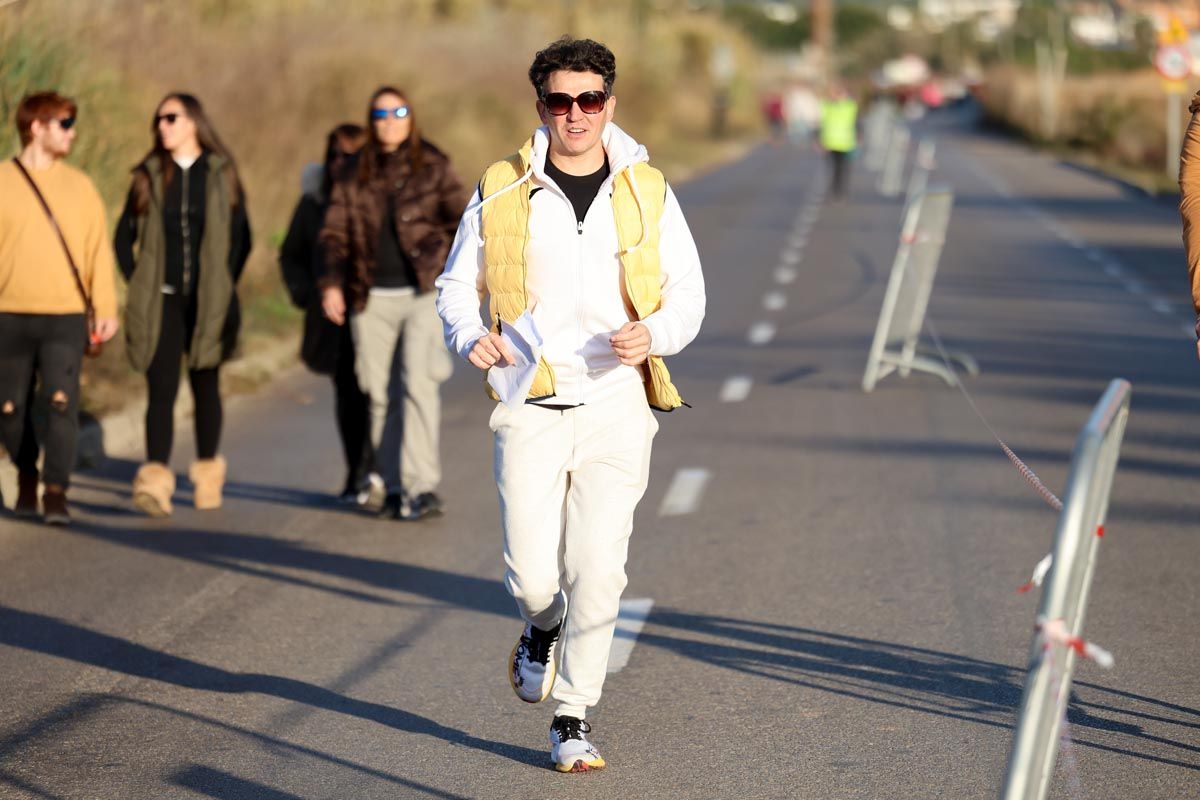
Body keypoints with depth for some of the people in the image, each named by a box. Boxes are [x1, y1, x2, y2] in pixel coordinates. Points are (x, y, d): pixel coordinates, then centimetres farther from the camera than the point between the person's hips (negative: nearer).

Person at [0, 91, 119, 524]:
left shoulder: (79, 186, 8)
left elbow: (98, 248, 8)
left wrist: (105, 307, 2)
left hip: (66, 316, 0)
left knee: (62, 402, -15)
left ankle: (55, 492, -12)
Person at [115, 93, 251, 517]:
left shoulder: (220, 175, 3)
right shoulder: (149, 176, 6)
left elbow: (241, 237, 8)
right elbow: (124, 236, 11)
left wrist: (224, 287, 3)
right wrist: (138, 285, 2)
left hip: (208, 303, 0)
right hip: (161, 303, 0)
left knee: (205, 387, 11)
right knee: (161, 389, -10)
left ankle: (207, 474, 26)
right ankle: (155, 480, -19)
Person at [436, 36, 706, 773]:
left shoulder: (647, 193, 4)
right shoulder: (502, 193, 2)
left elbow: (688, 292, 10)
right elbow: (457, 284, 11)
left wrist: (655, 334, -12)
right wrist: (471, 338, -11)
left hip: (617, 406, 0)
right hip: (532, 407, 0)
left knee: (597, 567, -7)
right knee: (532, 574, -5)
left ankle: (574, 718, 8)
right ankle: (544, 629, 32)